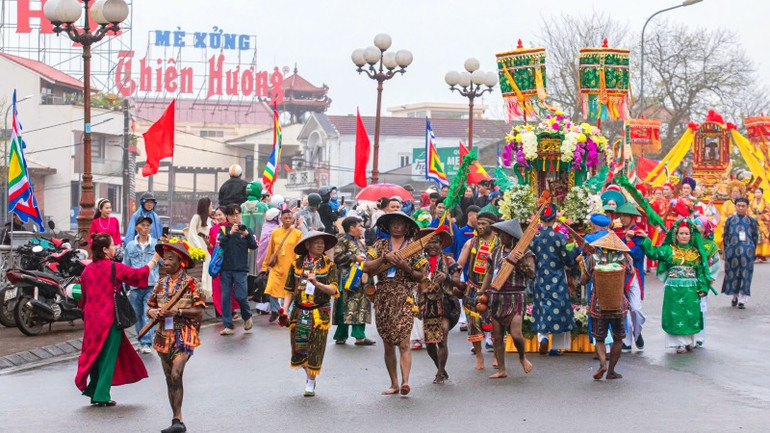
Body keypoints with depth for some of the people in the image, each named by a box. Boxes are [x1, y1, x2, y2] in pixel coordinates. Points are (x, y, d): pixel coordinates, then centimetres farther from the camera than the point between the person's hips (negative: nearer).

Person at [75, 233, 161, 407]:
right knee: (108, 357, 2)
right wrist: (154, 260, 7)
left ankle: (93, 392, 18)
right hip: (110, 319, -6)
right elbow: (139, 274, -5)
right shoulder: (115, 268, -11)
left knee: (95, 354, 14)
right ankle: (101, 396, 3)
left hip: (92, 319, 6)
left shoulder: (87, 270, 6)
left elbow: (83, 297, 13)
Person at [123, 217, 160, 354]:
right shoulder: (130, 246, 9)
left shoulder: (156, 244, 4)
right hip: (135, 287, 3)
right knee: (138, 316, 10)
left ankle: (147, 343, -11)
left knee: (148, 315, -12)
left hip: (151, 286, -3)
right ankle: (142, 341, 22)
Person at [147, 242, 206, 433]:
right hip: (164, 336, 6)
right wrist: (153, 312, -8)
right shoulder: (161, 284, 10)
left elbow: (199, 311, -8)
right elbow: (150, 307, 15)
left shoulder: (190, 284, -4)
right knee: (170, 379, 9)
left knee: (176, 374, -21)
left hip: (184, 336, -6)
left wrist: (179, 311, -19)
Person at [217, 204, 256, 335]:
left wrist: (247, 235, -22)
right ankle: (227, 326, 5)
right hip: (225, 269, 1)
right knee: (225, 297, 0)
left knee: (240, 296, -7)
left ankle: (247, 317, 21)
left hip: (240, 269, -1)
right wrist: (229, 233, -28)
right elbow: (220, 243, -11)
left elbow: (254, 246, -5)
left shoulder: (246, 230, 5)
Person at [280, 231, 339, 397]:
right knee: (298, 348, 6)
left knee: (315, 350, 0)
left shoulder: (329, 265, 0)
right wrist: (284, 310, -3)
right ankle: (308, 374, 34)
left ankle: (311, 383, 17)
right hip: (299, 312, 2)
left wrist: (317, 283, -27)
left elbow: (333, 290, -10)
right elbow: (289, 290, 7)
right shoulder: (297, 263, 3)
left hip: (319, 313, -2)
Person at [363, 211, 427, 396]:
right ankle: (394, 383, 15)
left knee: (403, 342, -15)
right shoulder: (380, 245, 10)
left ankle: (405, 381, -24)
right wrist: (385, 258, -13)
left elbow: (420, 276, 5)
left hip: (404, 299, -3)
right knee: (388, 344, 7)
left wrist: (405, 267, -12)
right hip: (383, 299, 3)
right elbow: (366, 267, -1)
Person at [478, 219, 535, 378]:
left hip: (515, 298, -5)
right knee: (497, 336, 4)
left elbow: (532, 274, -10)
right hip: (495, 297, 5)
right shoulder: (497, 251, 12)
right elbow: (490, 272, 21)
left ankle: (522, 357, 16)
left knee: (516, 334, -15)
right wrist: (482, 292, 20)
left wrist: (521, 262, -24)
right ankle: (501, 370, 13)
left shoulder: (524, 252, -3)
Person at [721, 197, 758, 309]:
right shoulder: (729, 220, 7)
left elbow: (755, 237, 9)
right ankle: (735, 296, 22)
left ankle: (742, 299, 3)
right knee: (732, 274, 5)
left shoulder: (752, 221, 7)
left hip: (747, 252, 0)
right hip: (732, 252, 0)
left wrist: (752, 251, 2)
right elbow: (725, 236, 8)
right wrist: (726, 251, 4)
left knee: (745, 275, -1)